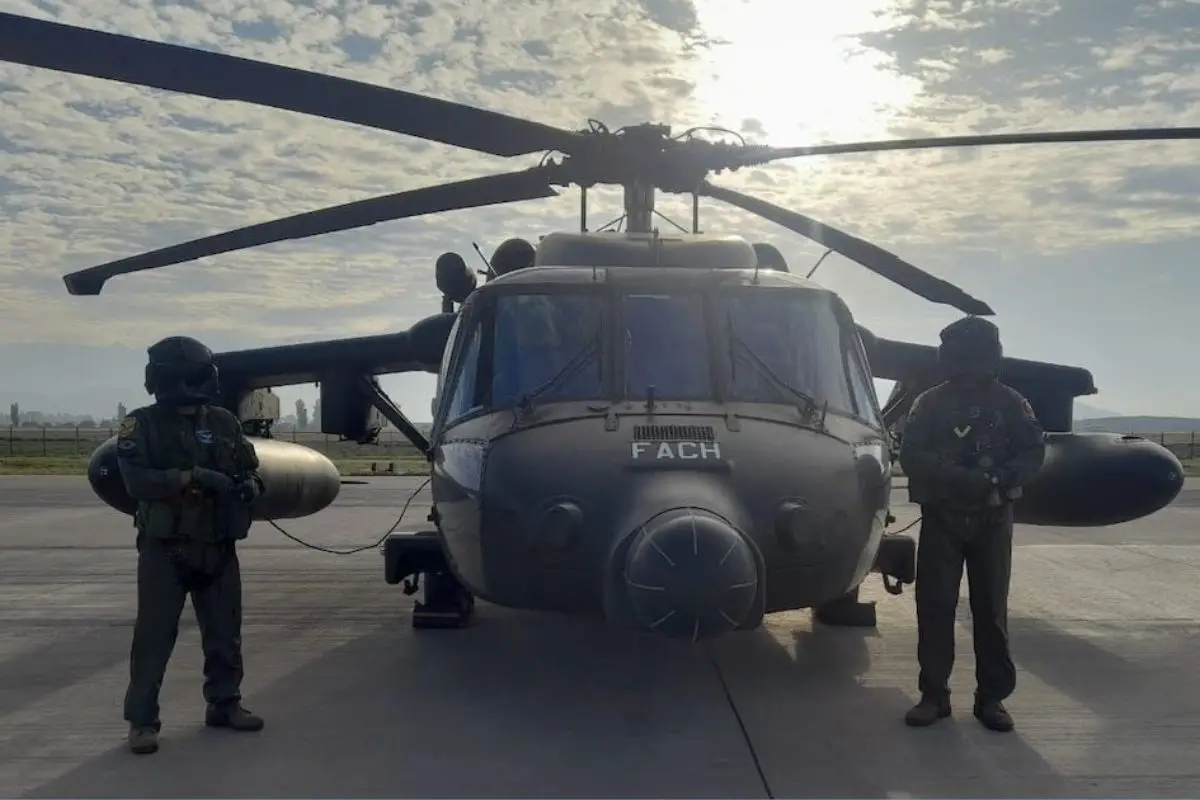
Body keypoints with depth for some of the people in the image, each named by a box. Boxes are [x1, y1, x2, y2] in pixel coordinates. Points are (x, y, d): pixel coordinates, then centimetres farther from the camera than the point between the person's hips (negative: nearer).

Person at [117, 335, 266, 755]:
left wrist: (249, 485, -11)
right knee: (154, 634, 0)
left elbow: (250, 469, 12)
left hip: (218, 547, 4)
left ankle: (224, 704, 27)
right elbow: (136, 481, -17)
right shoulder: (142, 424, -5)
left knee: (225, 631, 12)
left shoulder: (225, 422, 7)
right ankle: (142, 720, 10)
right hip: (165, 548, -4)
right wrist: (191, 477, -25)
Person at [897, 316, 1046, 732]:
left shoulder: (1010, 402, 3)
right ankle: (934, 694, 10)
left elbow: (1034, 453, -3)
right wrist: (965, 478, -23)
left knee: (991, 608, 5)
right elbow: (912, 458, -9)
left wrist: (1000, 478, -22)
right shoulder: (930, 403, 1)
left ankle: (992, 696, 15)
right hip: (941, 517, 0)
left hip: (992, 519, 1)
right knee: (935, 606, 1)